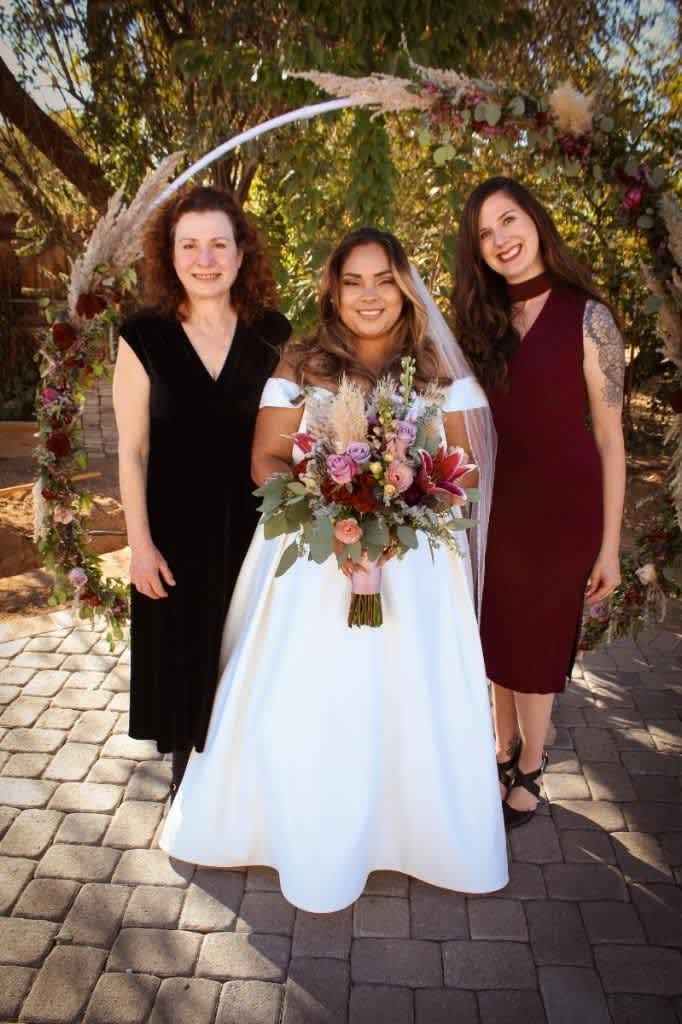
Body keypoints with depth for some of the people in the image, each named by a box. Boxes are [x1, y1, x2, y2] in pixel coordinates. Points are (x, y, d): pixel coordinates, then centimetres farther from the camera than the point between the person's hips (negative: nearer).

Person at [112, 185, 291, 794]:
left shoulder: (273, 333, -1)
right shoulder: (144, 336, -6)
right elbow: (132, 450, -5)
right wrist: (141, 543, -7)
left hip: (256, 525, 1)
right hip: (178, 528, -1)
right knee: (186, 655, 14)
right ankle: (191, 781, 38)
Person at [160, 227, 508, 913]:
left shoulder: (438, 370, 4)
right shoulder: (299, 367, 1)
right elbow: (266, 459, 1)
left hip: (413, 562, 1)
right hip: (312, 559, 0)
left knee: (413, 700, 3)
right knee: (308, 704, 1)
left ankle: (430, 838, 31)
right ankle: (320, 851, 26)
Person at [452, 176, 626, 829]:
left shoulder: (587, 317, -8)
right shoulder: (480, 323, 5)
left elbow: (609, 438, -8)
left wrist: (609, 547, -8)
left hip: (562, 504, -4)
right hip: (494, 503, 4)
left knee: (539, 639, 11)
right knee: (497, 636, 15)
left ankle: (530, 768, 33)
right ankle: (503, 750, 39)